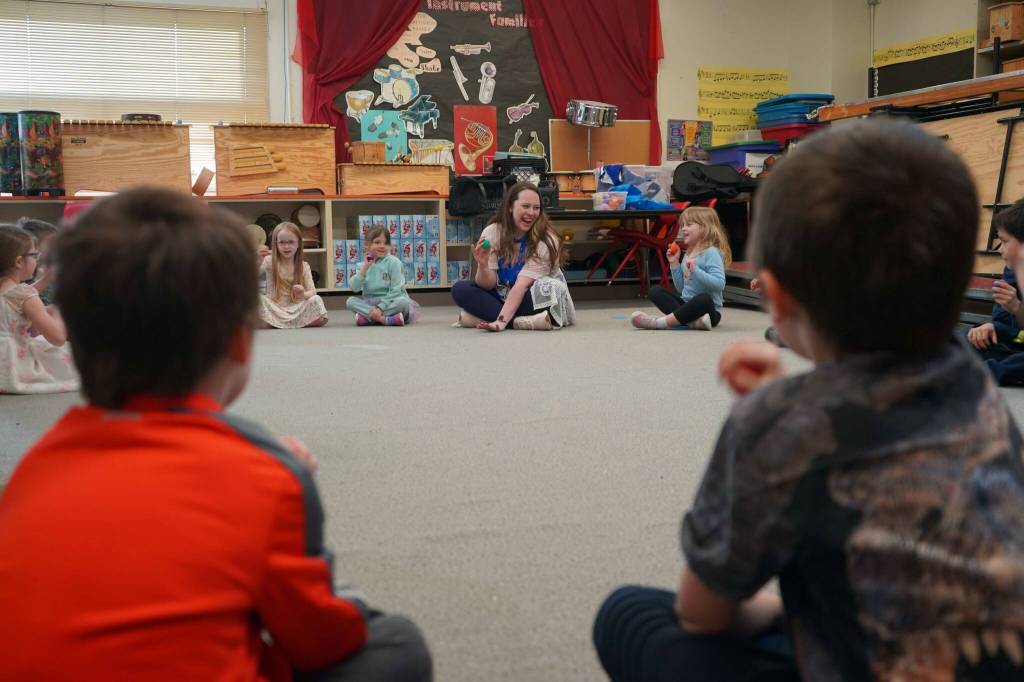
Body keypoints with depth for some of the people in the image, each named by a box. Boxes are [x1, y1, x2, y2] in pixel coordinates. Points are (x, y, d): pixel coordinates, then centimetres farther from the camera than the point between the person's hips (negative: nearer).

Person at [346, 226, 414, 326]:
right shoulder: (365, 264, 4)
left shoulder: (393, 262, -7)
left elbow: (395, 290, -13)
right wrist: (364, 268, -16)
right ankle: (384, 319, -31)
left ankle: (366, 317, -29)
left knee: (404, 302, -33)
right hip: (370, 302, 4)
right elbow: (354, 288, -7)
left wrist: (380, 307, -21)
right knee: (350, 301, -20)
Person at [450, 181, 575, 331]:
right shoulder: (492, 233, -11)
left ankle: (482, 316, -28)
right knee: (459, 289, -18)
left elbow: (522, 285, -28)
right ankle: (519, 321, -28)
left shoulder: (545, 241, -20)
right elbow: (489, 285, -13)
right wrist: (483, 265, -35)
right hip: (502, 296, 4)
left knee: (548, 289, -35)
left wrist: (501, 321, -39)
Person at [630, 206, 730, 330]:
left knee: (705, 298, -39)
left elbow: (719, 284, -22)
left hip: (709, 311, -8)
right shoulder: (689, 254, 13)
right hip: (686, 304, 8)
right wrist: (674, 264, 7)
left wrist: (695, 270, -27)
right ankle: (691, 320, -28)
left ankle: (659, 322, -36)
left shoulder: (711, 253, -10)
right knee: (656, 291, -4)